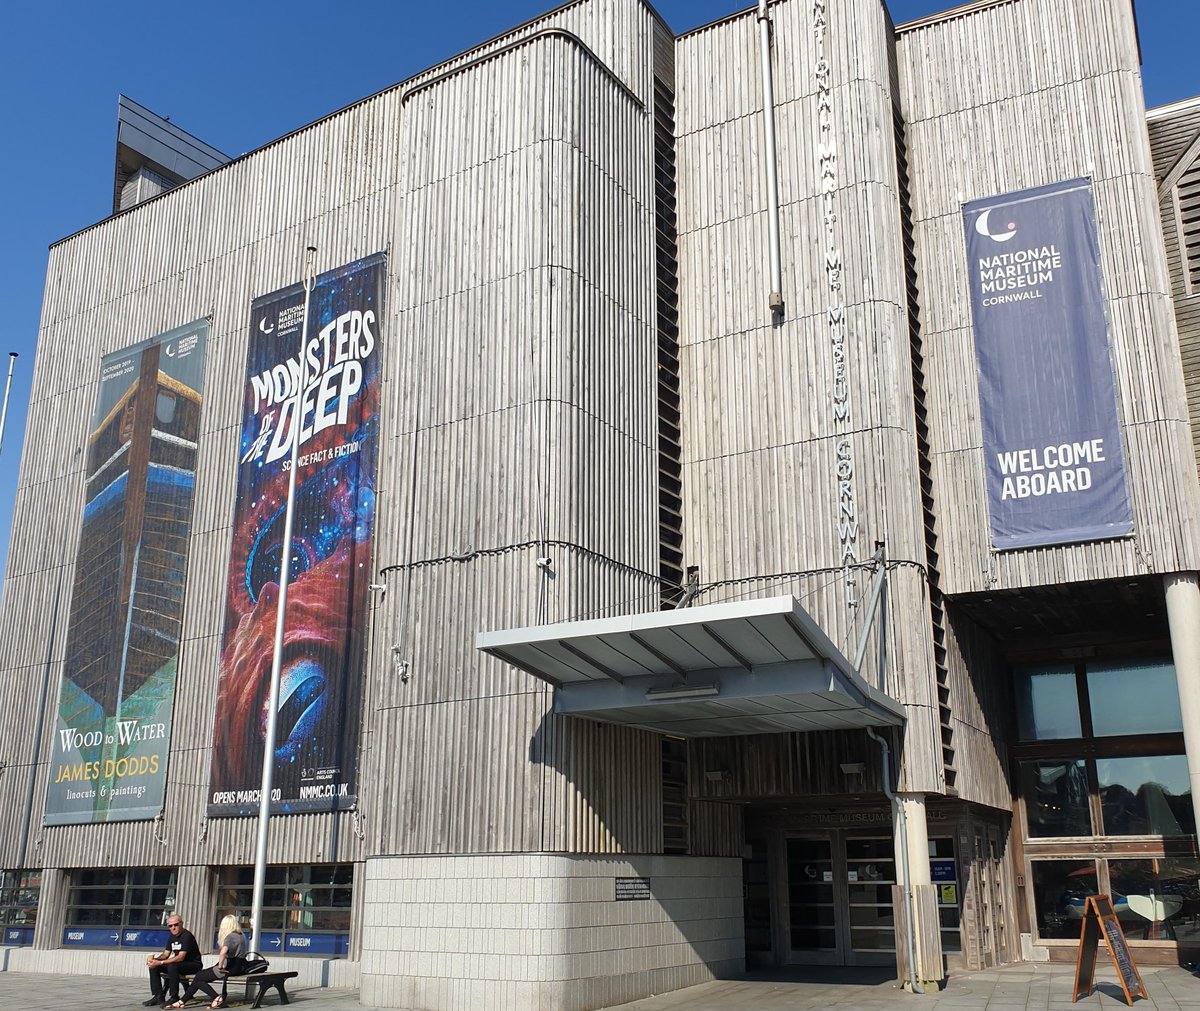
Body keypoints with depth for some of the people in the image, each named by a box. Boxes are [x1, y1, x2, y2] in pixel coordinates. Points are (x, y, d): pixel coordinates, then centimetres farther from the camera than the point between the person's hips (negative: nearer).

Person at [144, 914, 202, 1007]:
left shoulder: (187, 936, -19)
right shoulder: (172, 936, 9)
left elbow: (180, 957, -26)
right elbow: (166, 954, 7)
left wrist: (160, 963, -30)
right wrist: (154, 958, -15)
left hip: (194, 965, -9)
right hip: (179, 964, 9)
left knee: (172, 966, -35)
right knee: (153, 966, -4)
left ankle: (174, 998, -23)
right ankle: (158, 996, -5)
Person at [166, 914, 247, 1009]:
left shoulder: (230, 936, -14)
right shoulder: (242, 935, 13)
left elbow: (223, 952, -30)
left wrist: (220, 966, -15)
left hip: (230, 968, -9)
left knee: (198, 977, 3)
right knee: (199, 976, 13)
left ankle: (217, 998, -1)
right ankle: (182, 1001, 12)